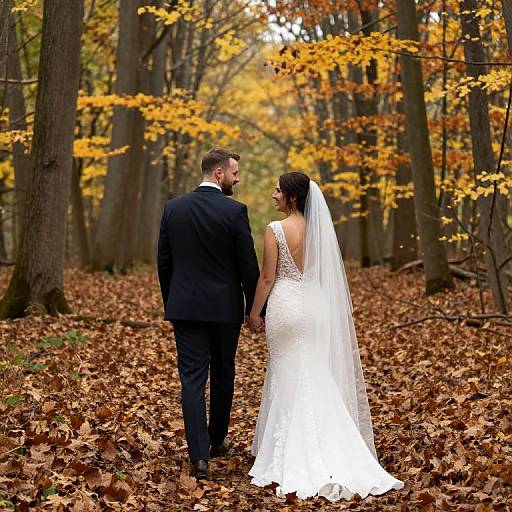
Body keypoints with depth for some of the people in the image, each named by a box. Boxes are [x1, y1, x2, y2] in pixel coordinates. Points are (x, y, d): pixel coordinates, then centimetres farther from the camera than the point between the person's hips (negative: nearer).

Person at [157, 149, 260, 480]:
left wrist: (170, 303, 18)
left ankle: (200, 457, -8)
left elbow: (164, 262, 7)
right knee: (223, 375, 17)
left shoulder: (173, 208, 2)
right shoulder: (235, 211, -11)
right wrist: (253, 307, 4)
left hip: (185, 306, 2)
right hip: (225, 307, -2)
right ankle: (217, 440, 33)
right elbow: (248, 265, -9)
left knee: (192, 378, 0)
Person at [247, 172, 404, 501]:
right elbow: (327, 274, 10)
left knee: (288, 378, 5)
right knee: (318, 379, 12)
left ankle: (290, 450, 11)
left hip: (285, 306, -5)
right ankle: (330, 454, 17)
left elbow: (267, 277, -11)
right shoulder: (320, 228, 3)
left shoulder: (276, 230, -13)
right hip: (315, 307, 5)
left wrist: (255, 313, 0)